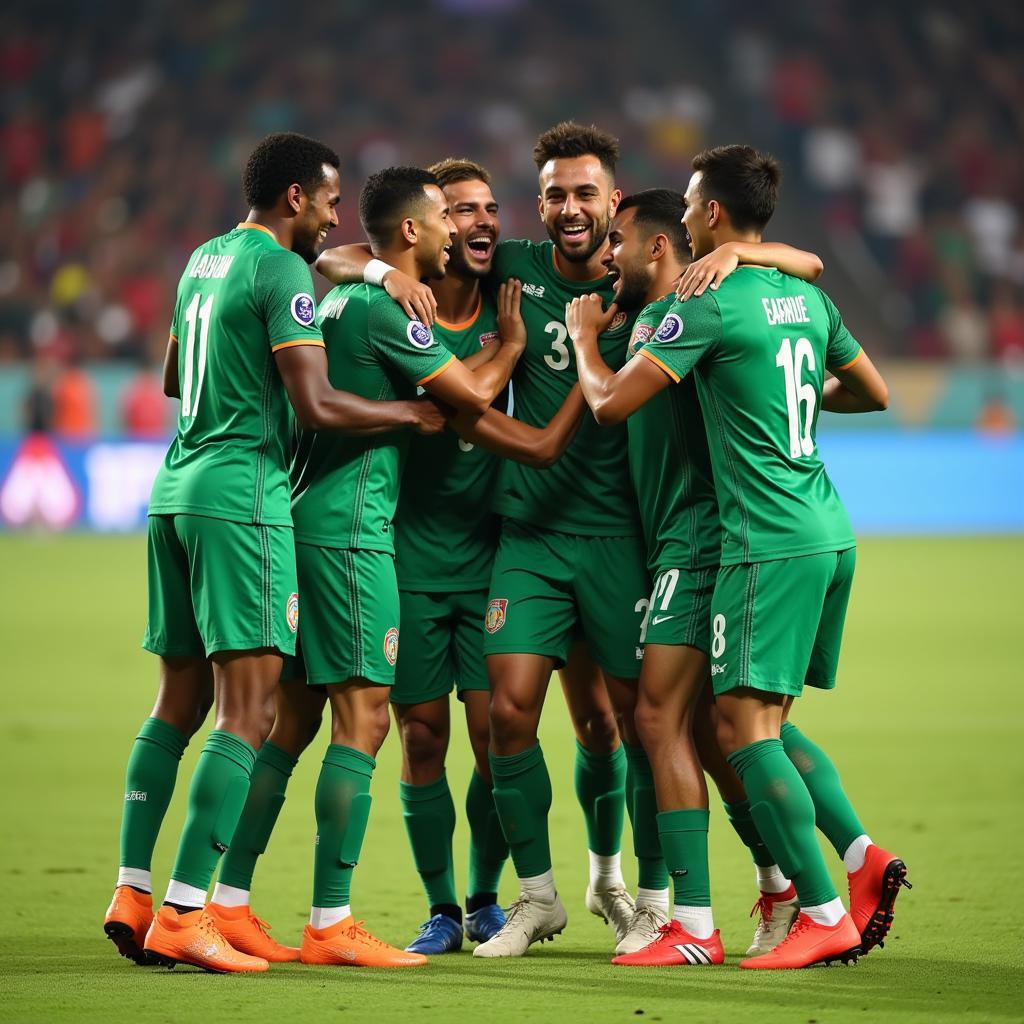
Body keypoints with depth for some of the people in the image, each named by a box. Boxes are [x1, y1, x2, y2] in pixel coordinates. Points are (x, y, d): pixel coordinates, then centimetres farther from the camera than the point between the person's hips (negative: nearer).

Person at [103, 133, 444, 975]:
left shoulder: (205, 259, 17)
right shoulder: (281, 271, -10)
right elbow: (318, 405, -17)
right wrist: (412, 413, -5)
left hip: (178, 483, 9)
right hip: (242, 489, -9)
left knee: (179, 700, 13)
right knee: (248, 709, -9)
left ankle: (132, 895, 11)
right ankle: (184, 915, -15)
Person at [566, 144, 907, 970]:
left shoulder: (709, 306, -11)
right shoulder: (805, 297, 13)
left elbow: (611, 402, -9)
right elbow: (873, 392, 25)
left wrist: (585, 333, 9)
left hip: (770, 542, -9)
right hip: (828, 531, 9)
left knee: (744, 721, -6)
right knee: (768, 719, 16)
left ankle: (824, 914, -10)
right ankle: (862, 856, 1)